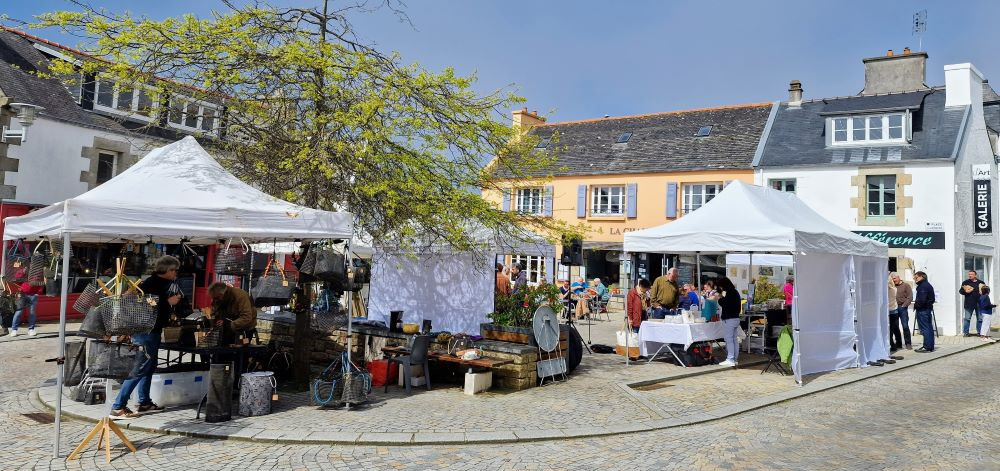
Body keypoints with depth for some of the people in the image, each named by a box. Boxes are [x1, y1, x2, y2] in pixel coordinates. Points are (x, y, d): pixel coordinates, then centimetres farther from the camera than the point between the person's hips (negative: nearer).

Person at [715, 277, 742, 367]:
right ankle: (735, 359, 16)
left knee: (729, 340, -7)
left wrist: (720, 298, -5)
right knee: (735, 340, 11)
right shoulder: (735, 292, 14)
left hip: (729, 319, -10)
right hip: (736, 318, 10)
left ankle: (730, 360, -7)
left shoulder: (729, 293, -15)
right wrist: (722, 298, 11)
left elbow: (724, 305, -18)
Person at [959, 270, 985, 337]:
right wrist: (965, 291, -15)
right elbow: (960, 291, 5)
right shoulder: (965, 282, 5)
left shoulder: (981, 283, 9)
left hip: (979, 303, 2)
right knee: (967, 318, -2)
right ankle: (965, 332, 3)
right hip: (969, 303, -2)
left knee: (980, 319, 8)